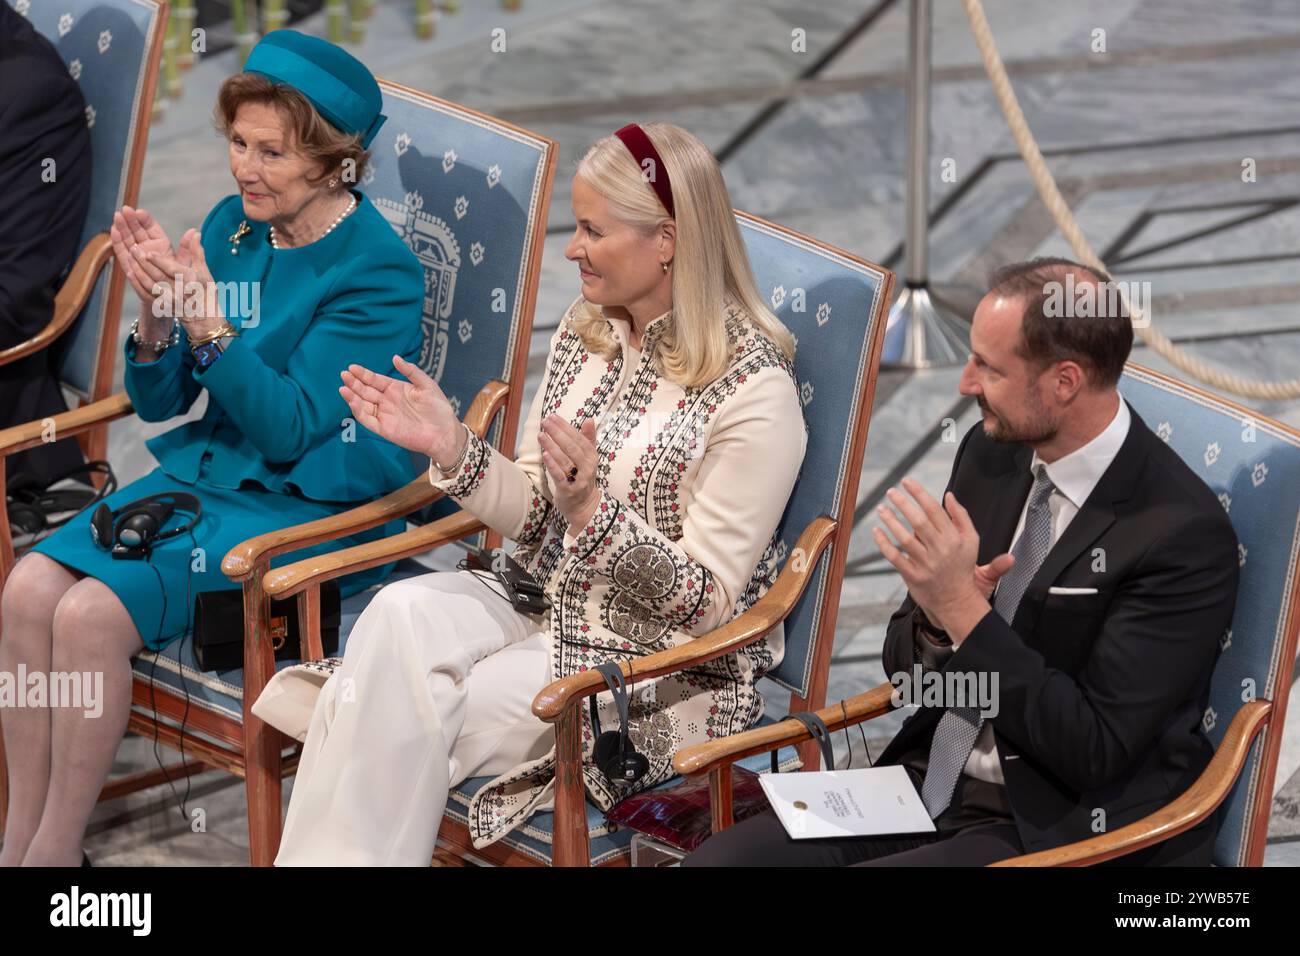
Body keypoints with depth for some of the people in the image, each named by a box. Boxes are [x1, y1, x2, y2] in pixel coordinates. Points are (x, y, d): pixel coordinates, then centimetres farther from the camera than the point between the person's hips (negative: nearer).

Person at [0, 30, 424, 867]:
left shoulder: (379, 273, -14)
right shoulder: (232, 226, 5)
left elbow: (288, 429, -20)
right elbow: (160, 400, 8)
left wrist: (203, 316, -29)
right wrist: (157, 310, -12)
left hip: (312, 509, -7)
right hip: (205, 473, 7)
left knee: (92, 615, -25)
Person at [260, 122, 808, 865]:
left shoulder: (754, 391, -16)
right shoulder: (585, 334, 6)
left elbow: (706, 601, -17)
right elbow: (538, 520, 11)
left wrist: (593, 510, -31)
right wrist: (449, 446, -5)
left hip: (669, 667, -7)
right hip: (549, 602, 7)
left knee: (407, 721, -24)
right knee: (401, 612, -24)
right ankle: (329, 856, -25)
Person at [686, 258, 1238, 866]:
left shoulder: (1183, 533, -17)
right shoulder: (990, 454, 5)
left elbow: (1095, 752, -19)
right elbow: (905, 666, 13)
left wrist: (965, 606, -23)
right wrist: (936, 616, -11)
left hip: (1053, 832, -7)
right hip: (930, 785, 7)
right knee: (718, 859, -13)